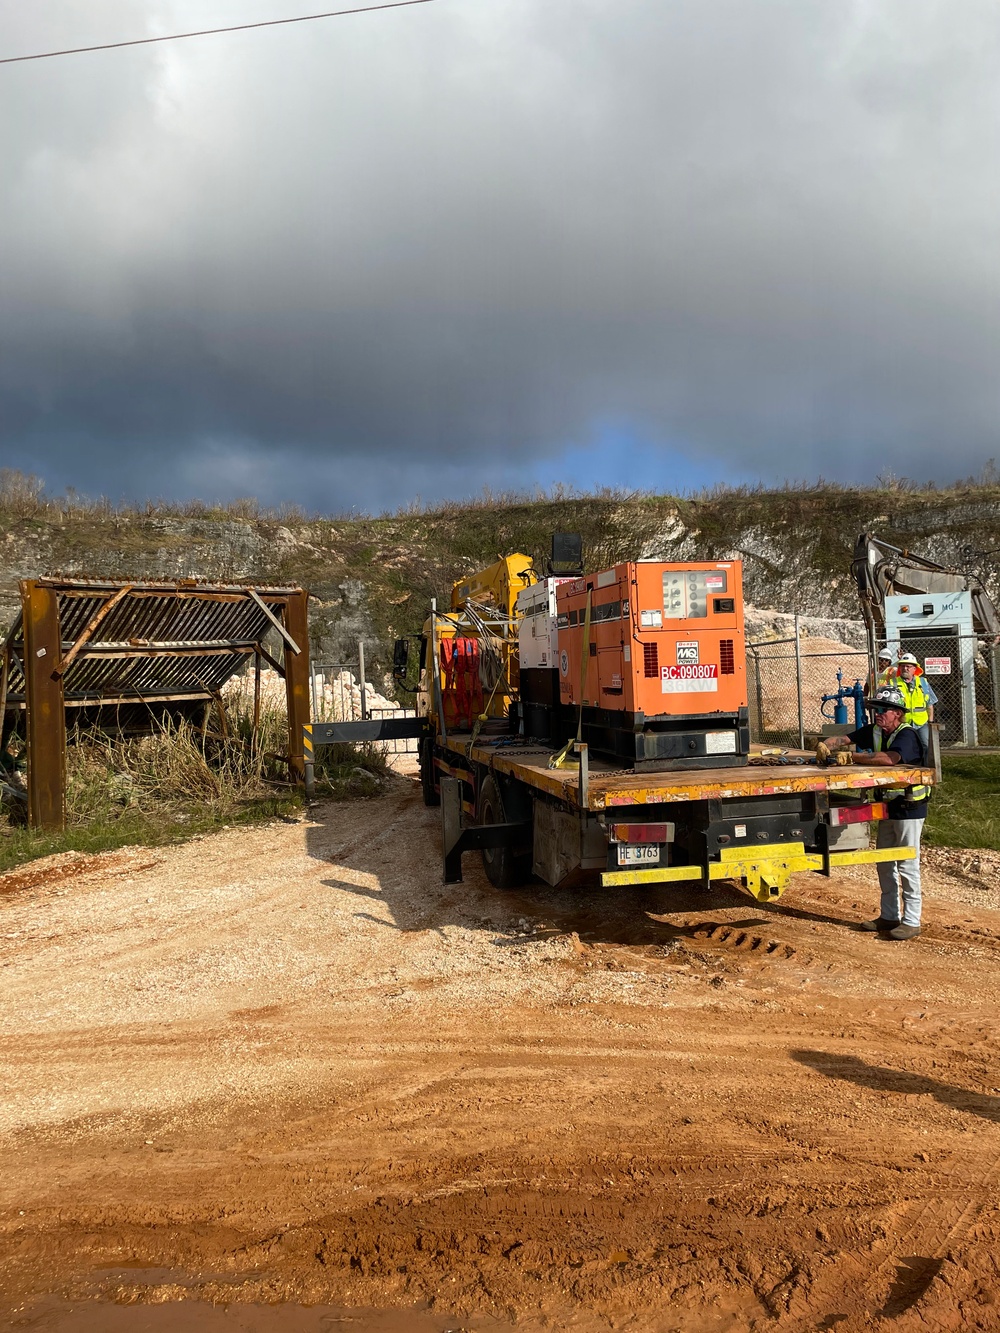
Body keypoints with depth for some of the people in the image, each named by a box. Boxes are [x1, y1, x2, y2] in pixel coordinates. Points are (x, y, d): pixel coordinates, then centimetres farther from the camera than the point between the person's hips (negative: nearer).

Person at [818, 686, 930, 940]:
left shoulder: (907, 735, -20)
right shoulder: (873, 731, 4)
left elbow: (888, 759, -38)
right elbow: (844, 739, 1)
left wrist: (852, 757, -35)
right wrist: (825, 745, -21)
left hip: (909, 807, -9)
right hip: (888, 805, 9)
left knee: (908, 865, -3)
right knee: (884, 864, 14)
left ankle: (912, 921, 6)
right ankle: (889, 916, 25)